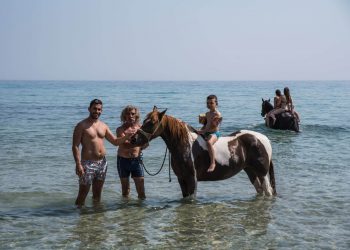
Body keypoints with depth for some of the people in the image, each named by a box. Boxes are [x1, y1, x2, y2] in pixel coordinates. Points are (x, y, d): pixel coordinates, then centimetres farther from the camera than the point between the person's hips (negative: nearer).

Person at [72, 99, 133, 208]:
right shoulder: (82, 125, -7)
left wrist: (127, 136, -2)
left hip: (102, 163, 6)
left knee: (97, 194, 15)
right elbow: (75, 146, -11)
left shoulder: (103, 126, 12)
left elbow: (115, 141, 17)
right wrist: (78, 164, -21)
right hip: (88, 163, -6)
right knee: (83, 194, -5)